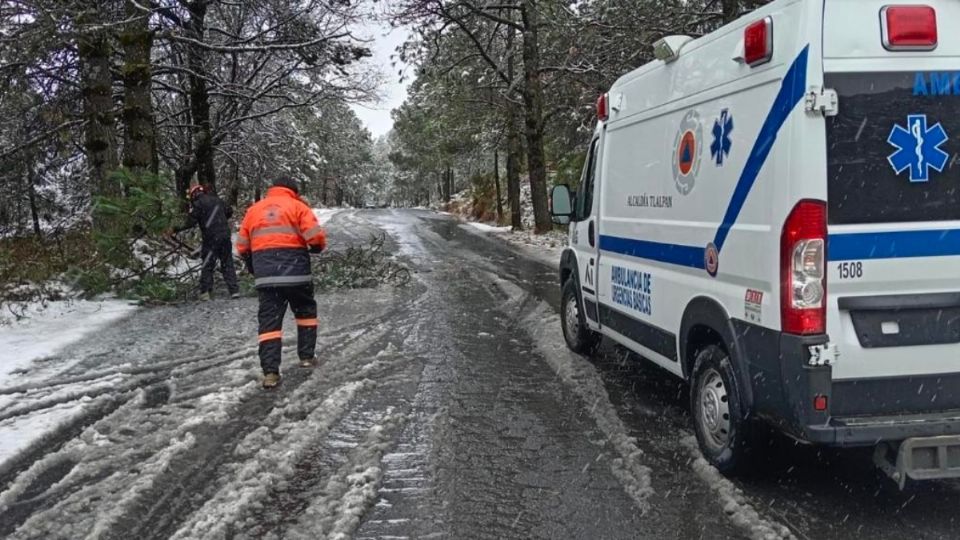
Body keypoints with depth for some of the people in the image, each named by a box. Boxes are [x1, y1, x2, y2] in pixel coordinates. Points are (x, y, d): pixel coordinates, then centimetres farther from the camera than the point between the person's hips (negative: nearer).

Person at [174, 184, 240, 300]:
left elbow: (191, 222, -10)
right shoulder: (217, 200, 12)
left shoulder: (197, 204, -4)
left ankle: (205, 292, 2)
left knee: (207, 265, 5)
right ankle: (234, 290, 6)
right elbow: (229, 211, 20)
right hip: (225, 236, 4)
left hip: (211, 239, -4)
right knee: (228, 264, 10)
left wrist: (178, 229, 3)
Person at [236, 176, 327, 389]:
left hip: (265, 275, 2)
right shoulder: (297, 206, 2)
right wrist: (317, 248, 14)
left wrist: (253, 267, 31)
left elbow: (242, 247, 17)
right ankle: (307, 356, 24)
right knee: (306, 311, 20)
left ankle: (270, 372, -8)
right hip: (295, 271, -2)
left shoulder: (253, 210, 15)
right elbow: (316, 237, -9)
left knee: (269, 320, 2)